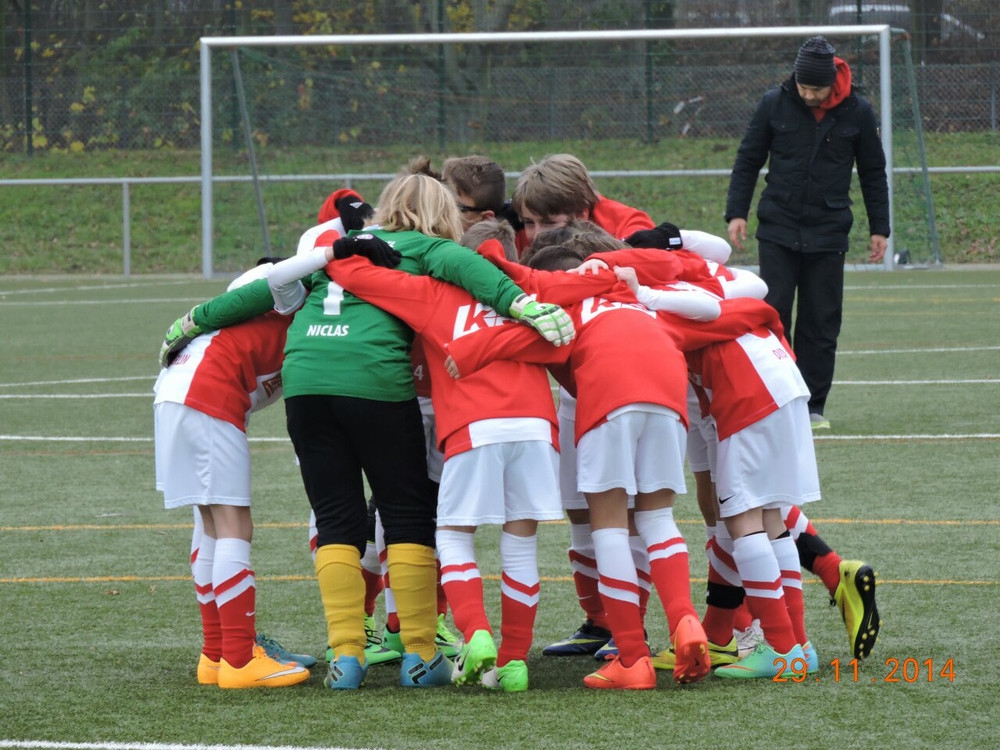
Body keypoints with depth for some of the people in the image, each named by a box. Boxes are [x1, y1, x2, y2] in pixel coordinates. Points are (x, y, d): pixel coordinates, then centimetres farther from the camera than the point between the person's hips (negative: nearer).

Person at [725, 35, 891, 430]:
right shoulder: (775, 104, -4)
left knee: (821, 323, 2)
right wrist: (737, 212, -2)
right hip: (777, 231, 0)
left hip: (829, 235, 0)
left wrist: (879, 228, 7)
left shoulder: (857, 112, -3)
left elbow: (873, 173, 8)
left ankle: (813, 405, 9)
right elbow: (747, 161, 5)